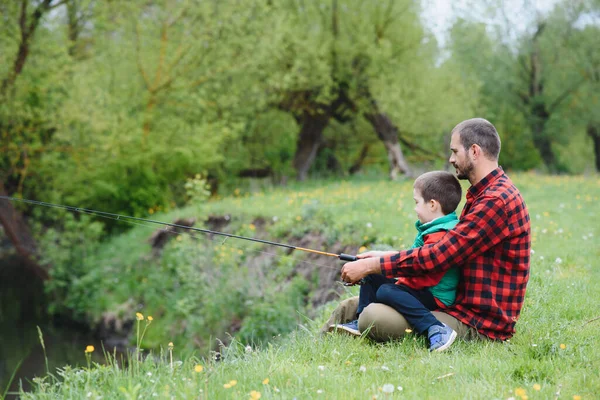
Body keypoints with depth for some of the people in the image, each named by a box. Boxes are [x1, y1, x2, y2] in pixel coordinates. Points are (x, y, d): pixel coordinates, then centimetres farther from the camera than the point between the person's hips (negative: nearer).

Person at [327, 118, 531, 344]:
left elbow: (439, 256, -21)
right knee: (349, 308, 7)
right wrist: (384, 258, 10)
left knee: (375, 317, -29)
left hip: (479, 326, -11)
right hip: (459, 307, 11)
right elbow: (444, 252, 20)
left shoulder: (497, 201, -17)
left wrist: (370, 266, -15)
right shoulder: (482, 195, 19)